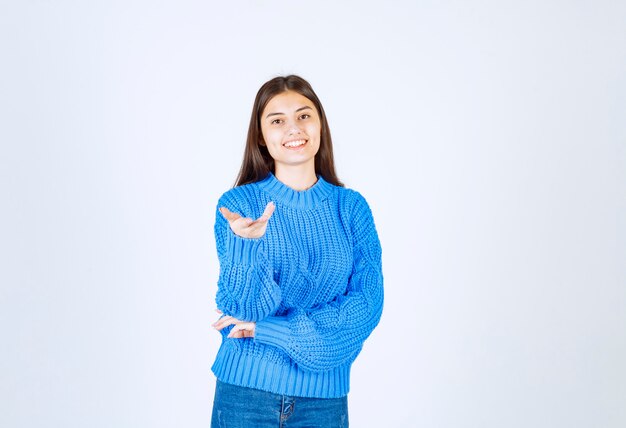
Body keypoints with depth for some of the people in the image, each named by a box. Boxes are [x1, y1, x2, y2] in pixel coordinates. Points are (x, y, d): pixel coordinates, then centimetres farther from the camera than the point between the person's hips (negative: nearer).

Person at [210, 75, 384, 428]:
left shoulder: (352, 207, -1)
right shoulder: (237, 203, -5)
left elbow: (368, 303, -8)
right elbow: (246, 309, -11)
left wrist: (271, 329, -14)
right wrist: (248, 241, -29)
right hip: (246, 390, -1)